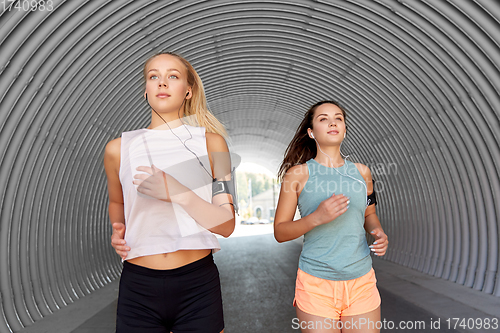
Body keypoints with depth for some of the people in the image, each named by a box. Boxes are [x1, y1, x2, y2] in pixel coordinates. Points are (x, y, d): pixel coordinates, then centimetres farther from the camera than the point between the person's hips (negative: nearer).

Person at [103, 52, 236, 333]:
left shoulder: (210, 143, -2)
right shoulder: (118, 149, 2)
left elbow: (226, 225, -7)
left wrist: (178, 193, -20)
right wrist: (118, 232, 1)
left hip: (197, 285, -1)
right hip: (138, 287, 2)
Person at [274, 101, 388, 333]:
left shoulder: (361, 172, 5)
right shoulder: (298, 174, -5)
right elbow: (279, 232, -5)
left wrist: (379, 233, -2)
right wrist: (317, 217, -21)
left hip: (362, 282, 4)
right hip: (316, 285, -3)